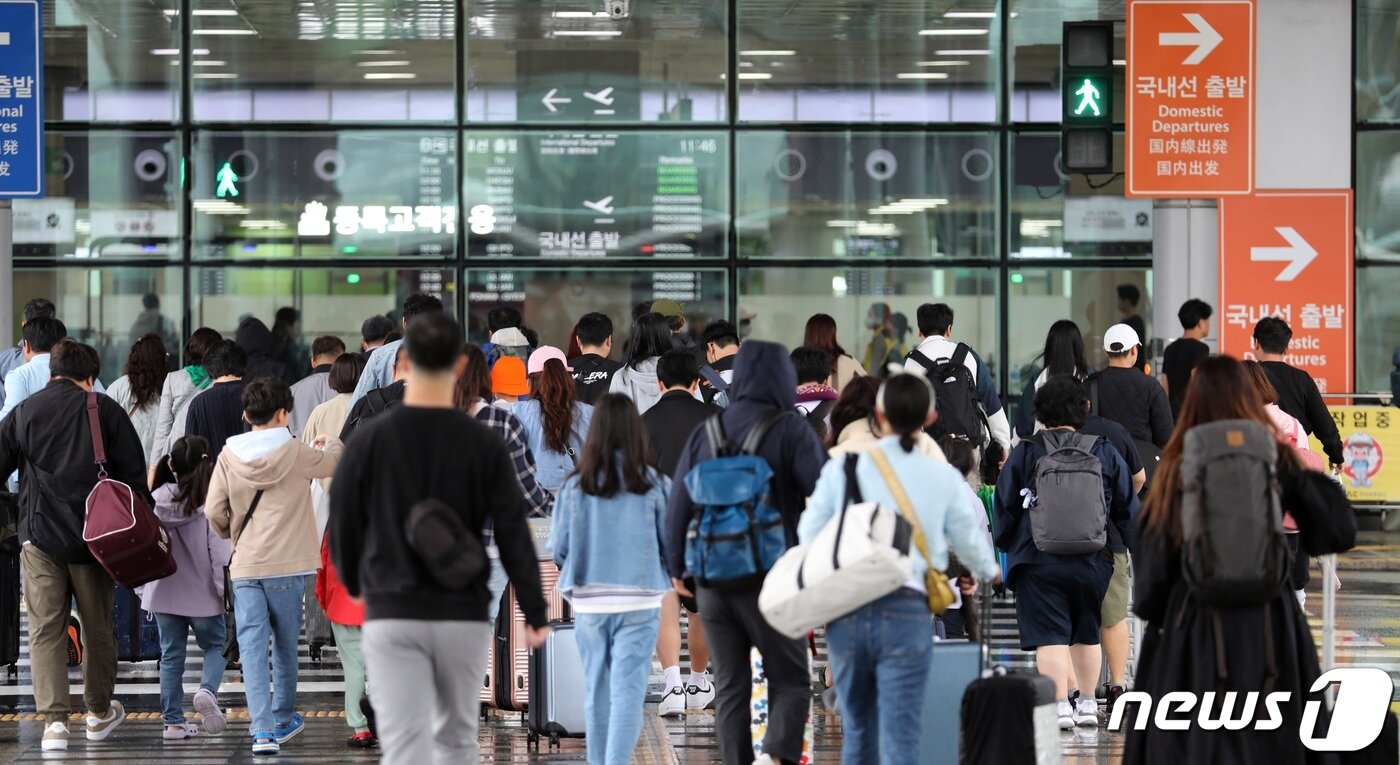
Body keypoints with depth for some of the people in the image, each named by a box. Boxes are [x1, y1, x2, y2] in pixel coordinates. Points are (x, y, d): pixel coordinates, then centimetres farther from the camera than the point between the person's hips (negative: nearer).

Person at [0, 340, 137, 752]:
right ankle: (99, 712, 29)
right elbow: (134, 475, 2)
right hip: (94, 537, 0)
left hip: (40, 536, 0)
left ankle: (54, 720, -11)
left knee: (46, 629, 1)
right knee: (98, 626, 15)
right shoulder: (106, 410, 1)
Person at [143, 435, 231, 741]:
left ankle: (173, 721, 9)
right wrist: (226, 589, -7)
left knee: (171, 654, 10)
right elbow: (219, 549, -14)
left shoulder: (156, 500, -2)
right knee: (215, 646, 14)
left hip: (163, 590, 3)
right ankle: (207, 690, -15)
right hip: (201, 592, -3)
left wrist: (142, 588, 12)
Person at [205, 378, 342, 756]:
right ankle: (283, 718, 31)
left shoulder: (229, 456, -1)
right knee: (286, 644, 16)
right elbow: (333, 463, 15)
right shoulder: (295, 452, -4)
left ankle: (263, 728, -13)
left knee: (253, 646, -2)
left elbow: (214, 511, -3)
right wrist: (331, 443, 38)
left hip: (244, 567, 1)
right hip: (287, 567, -1)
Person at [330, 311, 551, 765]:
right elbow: (512, 534, -4)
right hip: (463, 617, 1)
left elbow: (343, 524, 4)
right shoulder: (483, 444, -3)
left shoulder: (372, 439, -4)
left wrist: (355, 584, 25)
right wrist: (536, 614, 6)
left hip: (392, 617, -1)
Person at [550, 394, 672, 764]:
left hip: (589, 602, 2)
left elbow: (558, 549, -1)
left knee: (596, 690, 16)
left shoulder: (575, 487, -5)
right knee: (628, 691, -3)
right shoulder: (655, 485, -8)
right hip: (638, 601, -2)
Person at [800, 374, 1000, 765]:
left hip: (846, 612, 2)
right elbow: (970, 542, 19)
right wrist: (989, 570, 43)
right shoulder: (944, 478, 6)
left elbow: (809, 538, 8)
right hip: (906, 614, -2)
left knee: (857, 732, 17)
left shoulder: (842, 468, 5)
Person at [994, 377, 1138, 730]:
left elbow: (1005, 509, 5)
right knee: (1087, 634, 18)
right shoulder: (1105, 453, 6)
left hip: (1039, 562, -3)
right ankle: (1087, 703, 25)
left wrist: (1006, 546, 20)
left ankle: (1060, 705, -15)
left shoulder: (1024, 454, 0)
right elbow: (1127, 509, 9)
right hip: (1094, 562, 3)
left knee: (1050, 636, -5)